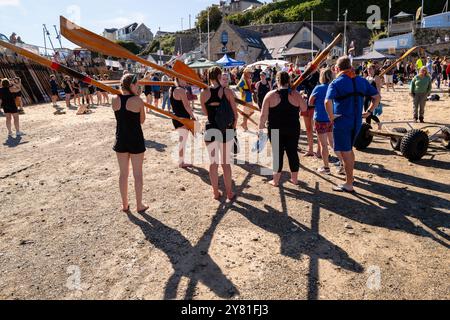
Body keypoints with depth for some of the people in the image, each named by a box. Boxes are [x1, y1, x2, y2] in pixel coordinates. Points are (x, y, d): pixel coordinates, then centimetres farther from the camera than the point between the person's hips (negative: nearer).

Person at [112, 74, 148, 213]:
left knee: (123, 173, 14)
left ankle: (125, 205, 25)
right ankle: (139, 205, 18)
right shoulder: (138, 101, -13)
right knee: (138, 173, 8)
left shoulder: (115, 100, -2)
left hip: (121, 139, 4)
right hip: (136, 139, -4)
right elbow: (142, 120, -1)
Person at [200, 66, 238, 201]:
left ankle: (216, 193, 20)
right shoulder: (227, 91, -5)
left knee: (213, 163, 11)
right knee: (226, 163, 10)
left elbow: (205, 113, 9)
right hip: (227, 130, 0)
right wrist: (233, 127, 12)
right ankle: (229, 193, 20)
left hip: (211, 130, 0)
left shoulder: (204, 93, -3)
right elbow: (235, 114, -1)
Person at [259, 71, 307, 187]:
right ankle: (294, 178, 23)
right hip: (293, 129, 1)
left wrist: (261, 128, 0)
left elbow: (264, 115, -8)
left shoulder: (271, 95, -7)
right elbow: (304, 108, 10)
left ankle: (275, 180, 13)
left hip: (276, 130, -1)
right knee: (293, 152, 12)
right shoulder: (295, 94, -3)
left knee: (278, 153, 6)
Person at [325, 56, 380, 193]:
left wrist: (331, 116, -16)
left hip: (341, 122, -6)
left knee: (345, 152, 2)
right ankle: (350, 176, 35)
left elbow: (327, 102, -28)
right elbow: (377, 97, 10)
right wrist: (369, 112, 10)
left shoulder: (336, 83, -11)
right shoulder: (361, 81, 7)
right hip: (357, 122, 6)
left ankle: (349, 184, 9)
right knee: (349, 150, 22)